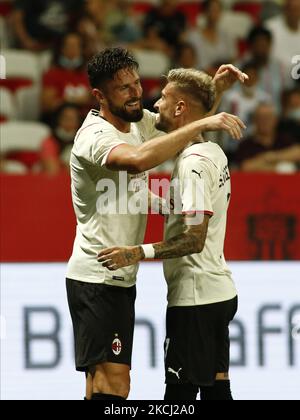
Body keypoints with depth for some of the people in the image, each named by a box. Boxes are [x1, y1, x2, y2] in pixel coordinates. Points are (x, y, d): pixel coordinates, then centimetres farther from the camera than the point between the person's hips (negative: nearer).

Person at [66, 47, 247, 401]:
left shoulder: (137, 121, 8)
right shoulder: (95, 136, -19)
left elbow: (182, 117, 25)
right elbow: (139, 159, -40)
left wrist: (216, 86, 4)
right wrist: (202, 124, -38)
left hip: (120, 277, 9)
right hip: (96, 277, -9)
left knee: (112, 383, 11)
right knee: (111, 386, -16)